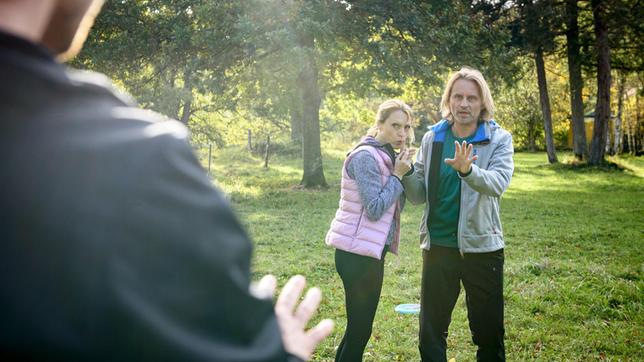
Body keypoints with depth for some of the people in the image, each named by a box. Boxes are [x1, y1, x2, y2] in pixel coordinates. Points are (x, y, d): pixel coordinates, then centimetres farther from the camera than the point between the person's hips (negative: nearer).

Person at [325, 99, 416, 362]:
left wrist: (401, 172, -2)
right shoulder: (366, 156, -16)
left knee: (359, 325, 16)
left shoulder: (386, 156, 12)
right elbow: (375, 209, -21)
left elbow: (394, 206, 10)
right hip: (358, 252, -9)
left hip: (371, 249, 9)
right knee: (360, 327, -1)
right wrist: (398, 175, -14)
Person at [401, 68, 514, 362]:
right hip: (438, 245, 2)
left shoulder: (499, 139, -5)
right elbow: (419, 195, 1)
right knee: (431, 330, 13)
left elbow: (498, 183, -24)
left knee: (489, 332, 10)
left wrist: (467, 170, -43)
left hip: (481, 246, -2)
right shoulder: (432, 138, 1)